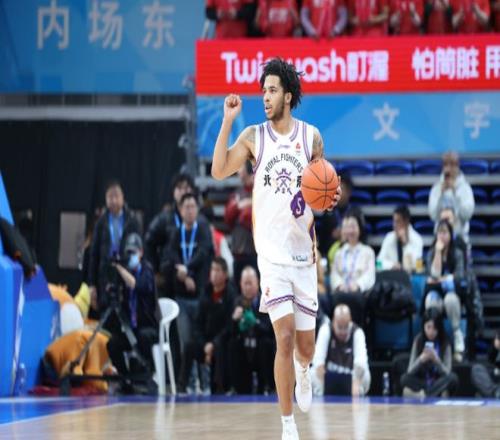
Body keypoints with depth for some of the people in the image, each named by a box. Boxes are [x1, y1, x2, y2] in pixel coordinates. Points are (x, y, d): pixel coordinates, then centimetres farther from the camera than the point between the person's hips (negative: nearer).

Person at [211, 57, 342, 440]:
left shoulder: (311, 136, 3)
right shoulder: (254, 136, -1)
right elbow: (219, 170, -13)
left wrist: (331, 198, -10)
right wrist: (228, 121, -17)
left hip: (304, 251, 2)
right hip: (272, 252, -2)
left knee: (306, 344, 9)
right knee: (285, 337, -13)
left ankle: (303, 373, 47)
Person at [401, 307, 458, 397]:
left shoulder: (445, 344, -6)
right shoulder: (418, 341, -4)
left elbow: (447, 373, -12)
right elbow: (410, 371, -7)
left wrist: (436, 360, -31)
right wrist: (421, 360, -27)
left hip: (438, 383, -1)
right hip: (421, 382, 1)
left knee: (452, 378, -32)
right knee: (405, 378, -29)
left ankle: (421, 395, -29)